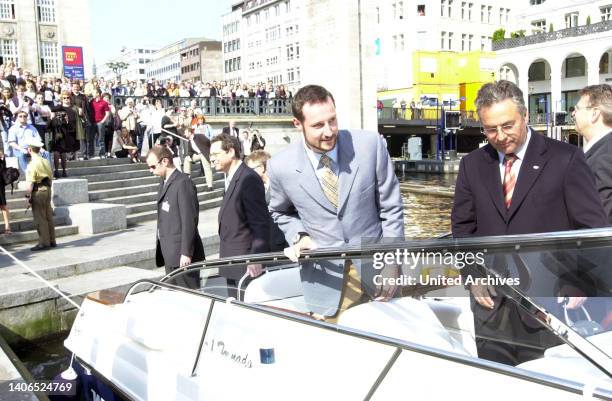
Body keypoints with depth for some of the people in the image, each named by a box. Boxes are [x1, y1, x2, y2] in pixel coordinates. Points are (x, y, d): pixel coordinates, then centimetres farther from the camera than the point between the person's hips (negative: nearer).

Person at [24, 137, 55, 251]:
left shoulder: (33, 164, -15)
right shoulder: (46, 162, 8)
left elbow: (30, 183, -18)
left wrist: (28, 195, -12)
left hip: (37, 192, -7)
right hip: (47, 190, 7)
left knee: (40, 218, 0)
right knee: (48, 216, 13)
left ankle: (44, 242, 4)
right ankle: (51, 241, 19)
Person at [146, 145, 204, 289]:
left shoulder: (183, 183, -13)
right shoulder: (165, 183, 15)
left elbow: (189, 220, -18)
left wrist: (186, 253, -20)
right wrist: (162, 250, 13)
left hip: (182, 255, -9)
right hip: (170, 254, 9)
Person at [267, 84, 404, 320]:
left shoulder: (370, 144, -12)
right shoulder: (281, 167, -10)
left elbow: (391, 208, -3)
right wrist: (299, 236, -7)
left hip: (375, 266, 1)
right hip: (325, 277, 0)